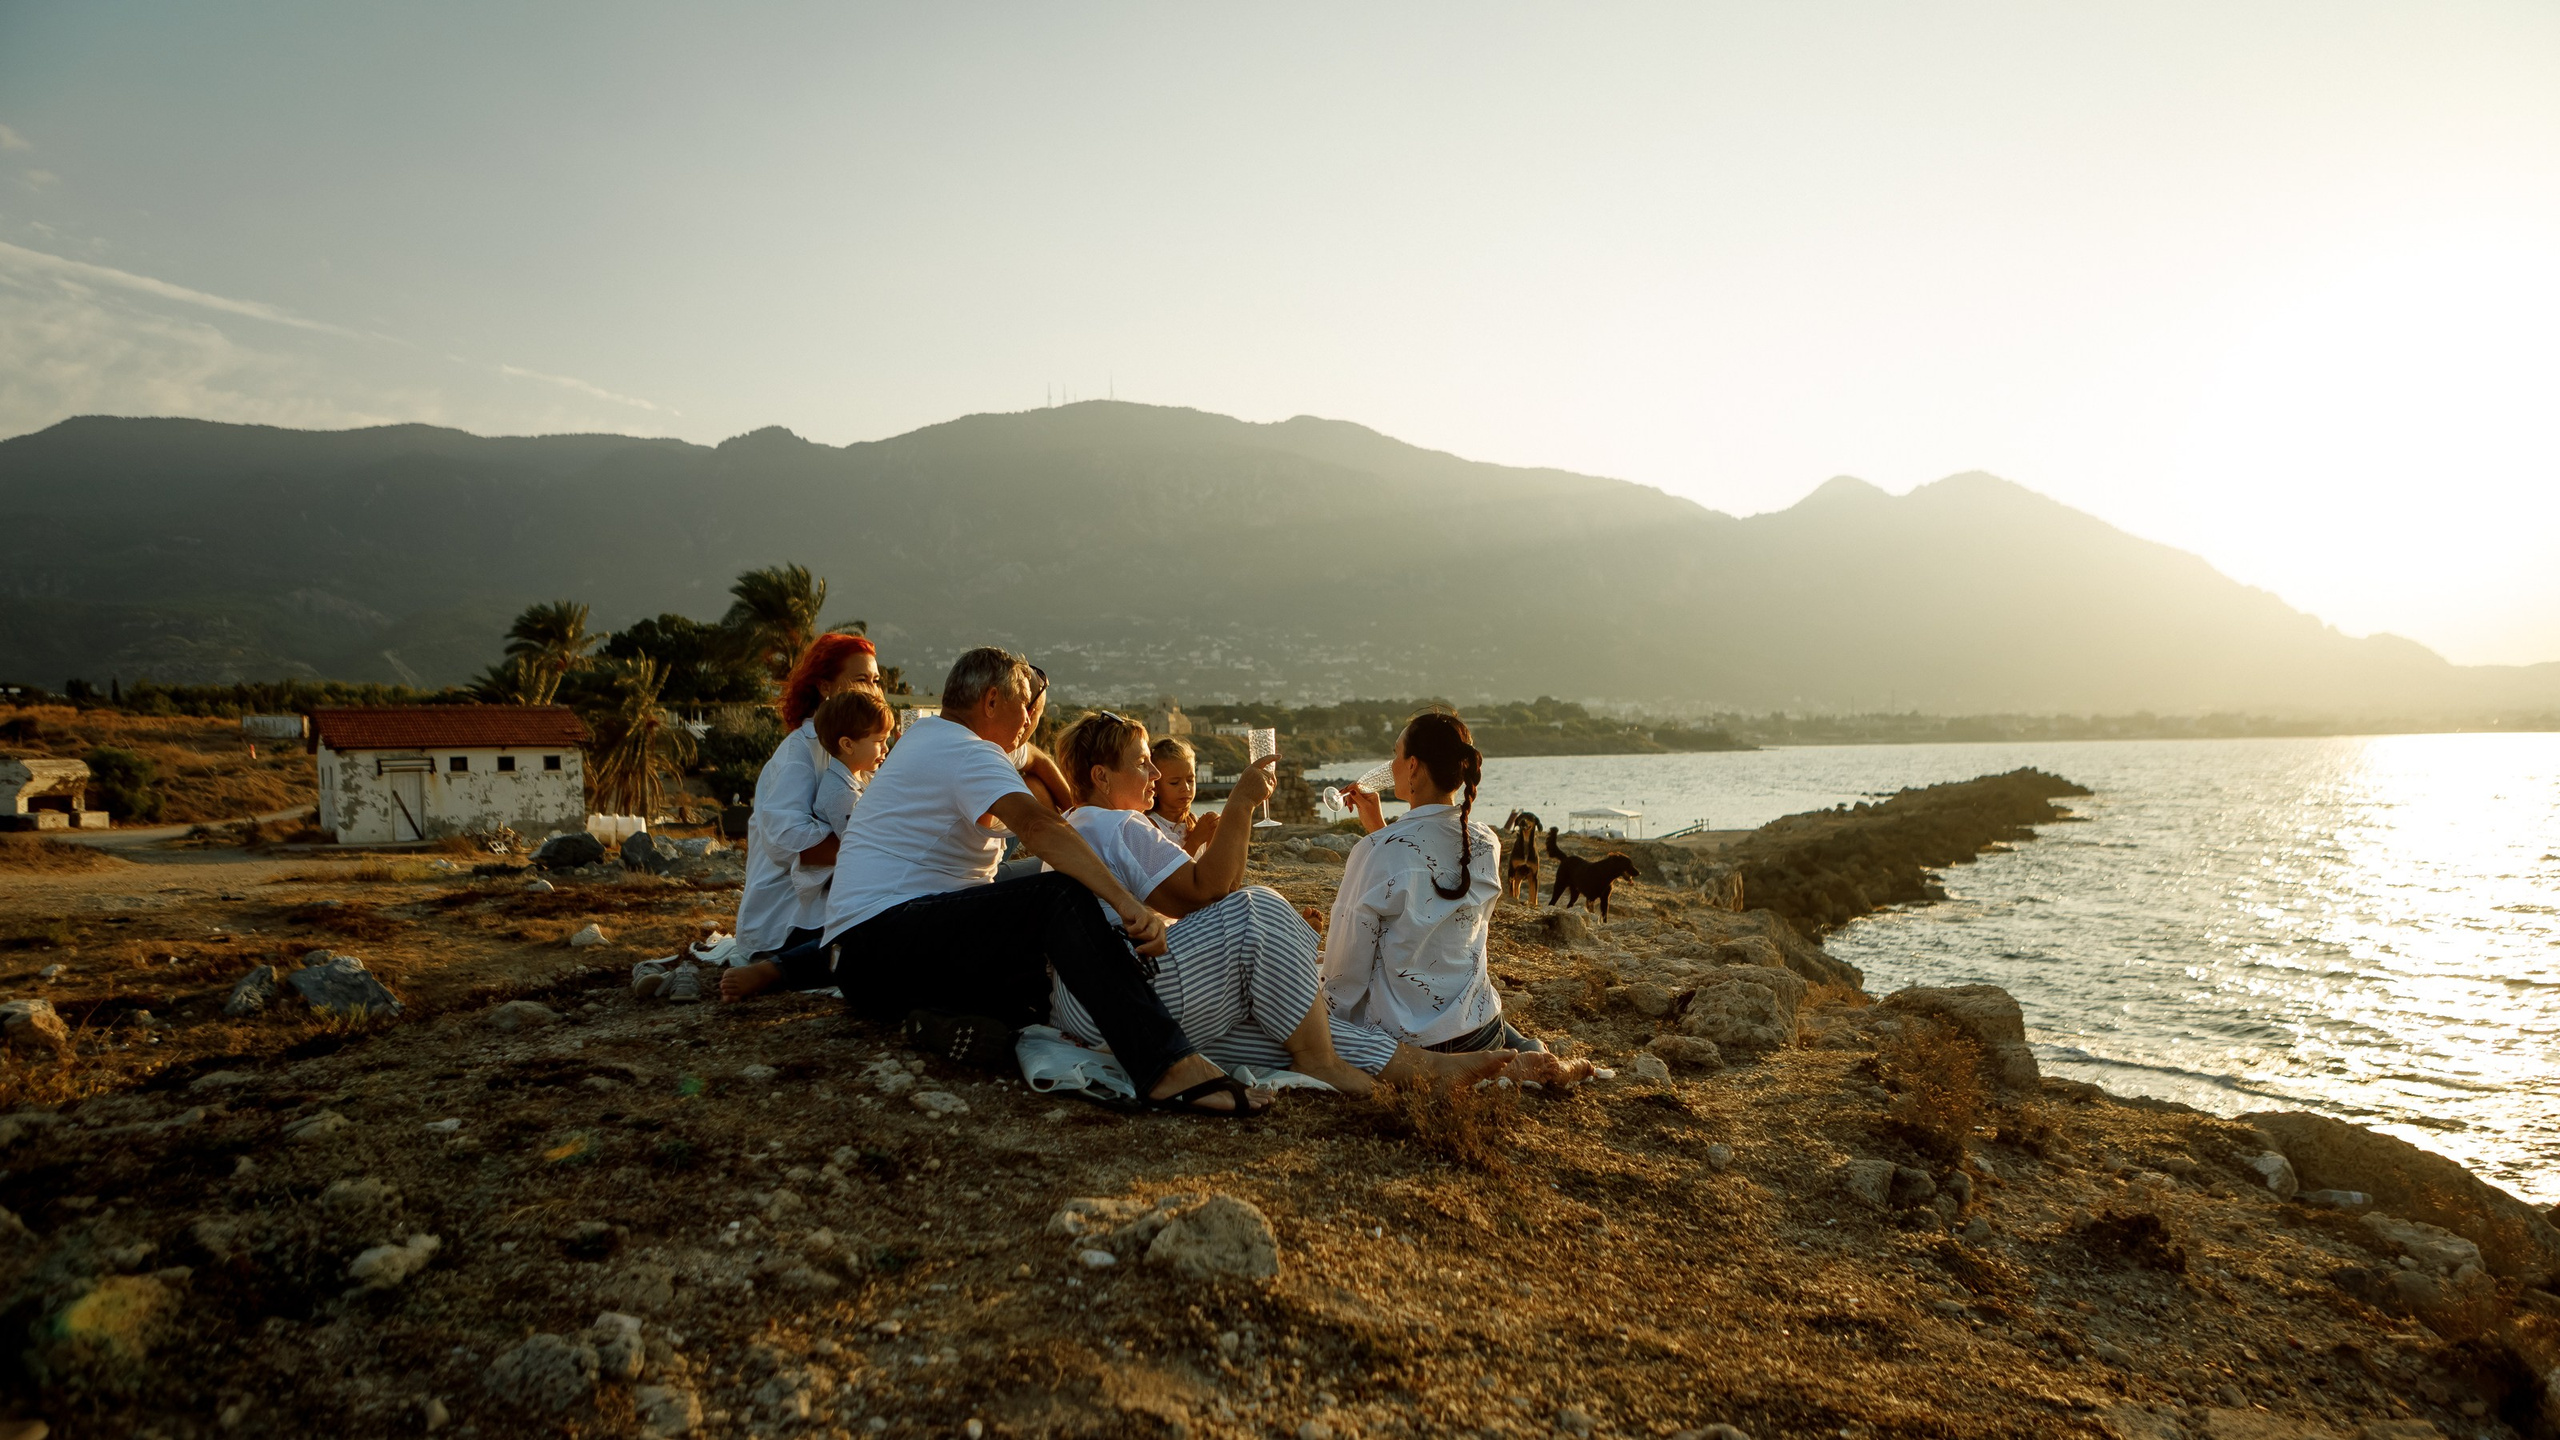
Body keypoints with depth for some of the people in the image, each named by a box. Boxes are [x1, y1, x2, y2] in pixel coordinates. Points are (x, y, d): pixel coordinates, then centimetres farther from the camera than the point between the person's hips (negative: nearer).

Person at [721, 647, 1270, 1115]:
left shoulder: (923, 736, 23)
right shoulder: (968, 753, -8)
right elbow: (1037, 824, -28)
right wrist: (1125, 901, -37)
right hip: (887, 932, -11)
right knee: (1063, 897, -28)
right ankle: (1169, 1068, -46)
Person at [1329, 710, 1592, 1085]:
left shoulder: (1378, 851, -20)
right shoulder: (1486, 844, -3)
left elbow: (1346, 965, -14)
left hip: (1403, 1039, -7)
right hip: (1478, 1028, 8)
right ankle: (1531, 1056, 9)